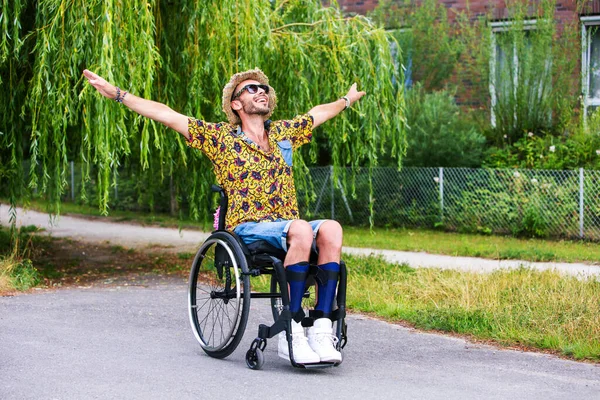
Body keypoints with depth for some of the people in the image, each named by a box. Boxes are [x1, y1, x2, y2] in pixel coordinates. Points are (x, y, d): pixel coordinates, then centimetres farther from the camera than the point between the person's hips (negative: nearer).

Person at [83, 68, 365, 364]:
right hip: (246, 228, -4)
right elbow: (166, 115, 4)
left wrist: (347, 100, 56)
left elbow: (318, 113, 40)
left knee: (330, 229, -30)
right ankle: (292, 333, -34)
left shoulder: (283, 133, 20)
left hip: (288, 227, 4)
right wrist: (117, 94, 0)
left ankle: (321, 330, -35)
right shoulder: (221, 137, 8)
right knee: (301, 229, -36)